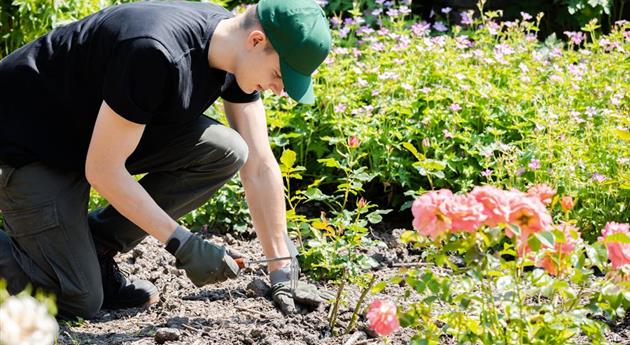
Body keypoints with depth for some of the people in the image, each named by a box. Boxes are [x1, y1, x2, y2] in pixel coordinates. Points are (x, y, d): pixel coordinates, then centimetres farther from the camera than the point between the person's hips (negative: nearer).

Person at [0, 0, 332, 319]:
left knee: (226, 152, -14)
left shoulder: (237, 54, -10)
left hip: (103, 130, 8)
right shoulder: (155, 55, -35)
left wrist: (280, 271, -5)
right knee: (80, 301, -16)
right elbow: (102, 170, -29)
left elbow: (260, 168, -4)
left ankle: (95, 246, -1)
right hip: (29, 142, -8)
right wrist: (183, 245, -24)